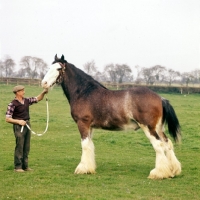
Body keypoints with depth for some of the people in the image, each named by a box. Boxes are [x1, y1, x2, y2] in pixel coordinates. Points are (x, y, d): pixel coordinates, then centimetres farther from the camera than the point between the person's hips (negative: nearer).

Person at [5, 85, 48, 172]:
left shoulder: (26, 100, 8)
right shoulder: (12, 104, -12)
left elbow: (38, 99, 18)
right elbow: (7, 119, -12)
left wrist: (43, 93, 0)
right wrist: (18, 121, -21)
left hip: (27, 125, 7)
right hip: (19, 127, -7)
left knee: (26, 147, 11)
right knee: (19, 147, -4)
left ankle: (25, 166, 19)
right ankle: (17, 167, 4)